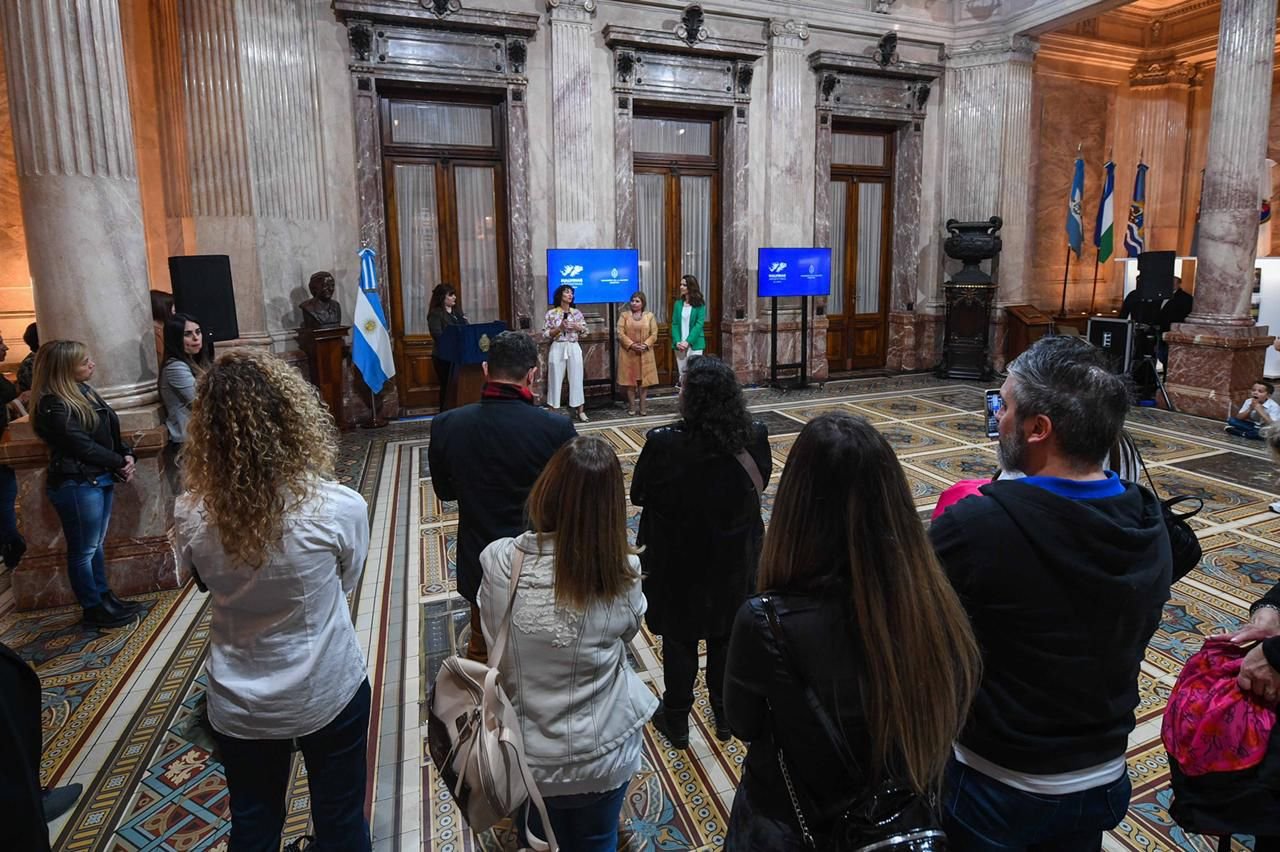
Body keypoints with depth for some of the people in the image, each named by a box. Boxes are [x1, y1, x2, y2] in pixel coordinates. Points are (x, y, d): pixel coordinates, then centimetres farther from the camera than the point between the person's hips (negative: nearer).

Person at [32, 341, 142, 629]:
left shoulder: (82, 391, 10)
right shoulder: (53, 406, -17)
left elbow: (110, 429, 13)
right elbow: (83, 445, -20)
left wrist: (127, 454, -3)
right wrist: (120, 463, -8)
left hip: (100, 479, 9)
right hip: (76, 484, -9)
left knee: (96, 544, 19)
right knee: (83, 550, 5)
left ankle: (104, 597, 31)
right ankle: (93, 609, 17)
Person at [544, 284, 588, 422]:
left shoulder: (577, 313, 6)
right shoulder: (551, 313, -1)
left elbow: (585, 331, 10)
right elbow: (546, 334, -2)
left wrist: (577, 327, -9)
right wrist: (559, 328, -14)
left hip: (573, 348, 2)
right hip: (557, 348, -2)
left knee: (576, 379, 4)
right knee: (555, 379, 2)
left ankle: (580, 410, 12)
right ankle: (552, 411, 11)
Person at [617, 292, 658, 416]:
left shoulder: (649, 316, 5)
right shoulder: (624, 315, 3)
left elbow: (654, 334, 0)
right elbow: (620, 333, -5)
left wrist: (645, 345, -16)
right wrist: (631, 345, -17)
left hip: (645, 354, 1)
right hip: (628, 353, 0)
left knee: (644, 379, 1)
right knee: (630, 379, 1)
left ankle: (642, 406, 8)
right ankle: (632, 406, 9)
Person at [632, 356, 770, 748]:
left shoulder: (664, 443, -28)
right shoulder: (754, 436, -17)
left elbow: (639, 495, -13)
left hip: (679, 562, -3)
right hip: (735, 561, 3)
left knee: (679, 641, 18)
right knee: (727, 636, 23)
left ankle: (677, 721, 36)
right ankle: (725, 714, 42)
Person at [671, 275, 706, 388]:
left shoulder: (700, 304, -3)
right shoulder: (678, 304, 7)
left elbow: (699, 324, -10)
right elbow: (674, 324, 3)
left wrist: (688, 341, -18)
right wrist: (677, 342, -11)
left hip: (695, 344, -3)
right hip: (680, 345, 4)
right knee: (682, 374, 7)